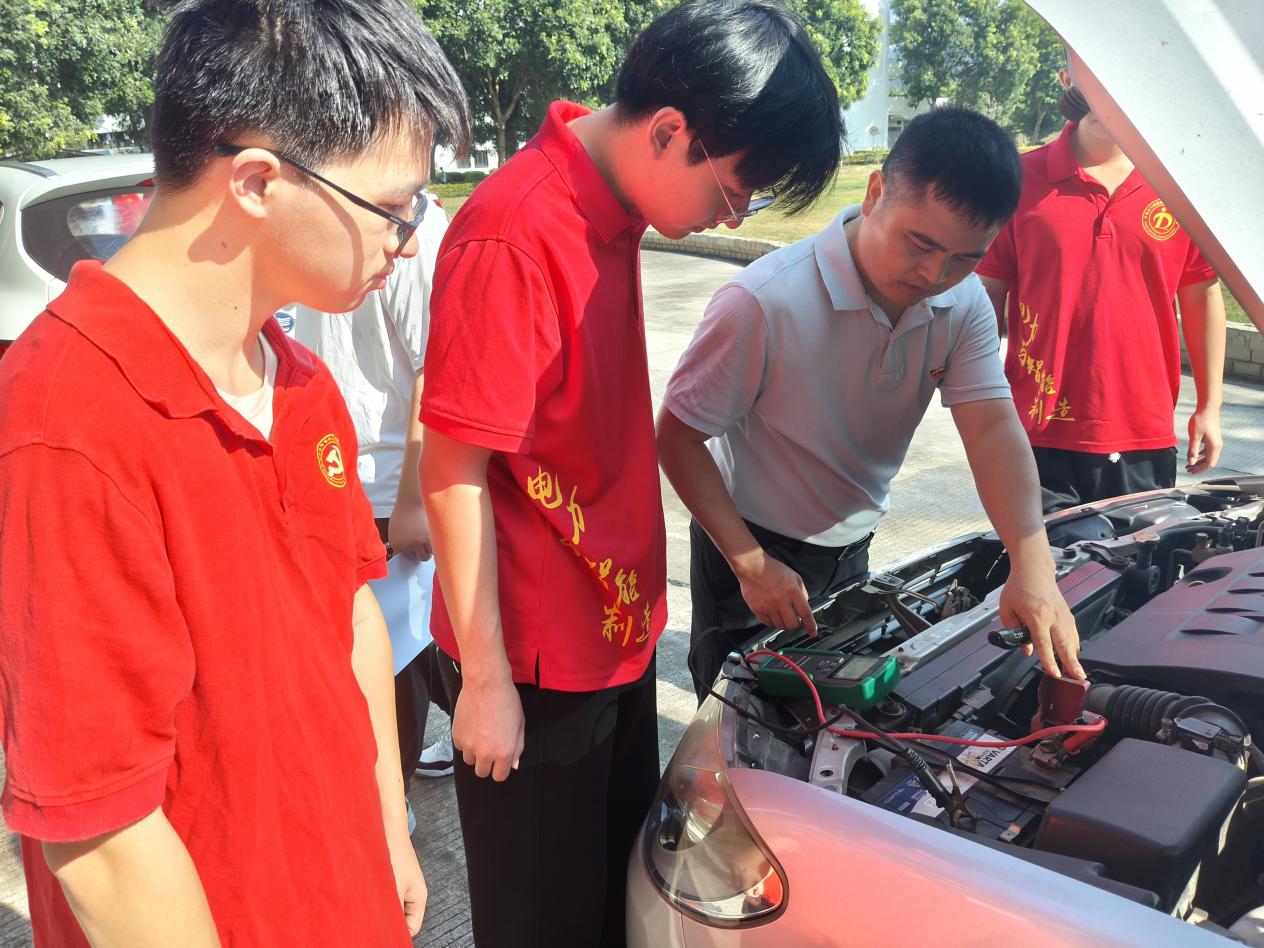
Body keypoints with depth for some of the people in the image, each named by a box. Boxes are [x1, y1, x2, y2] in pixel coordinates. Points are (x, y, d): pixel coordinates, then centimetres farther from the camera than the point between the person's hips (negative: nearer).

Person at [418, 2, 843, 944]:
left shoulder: (611, 212, 3)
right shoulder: (513, 239, -25)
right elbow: (452, 469, -22)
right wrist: (485, 677, -16)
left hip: (620, 631, 8)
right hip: (536, 664, -8)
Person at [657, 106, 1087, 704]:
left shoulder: (964, 303, -10)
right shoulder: (765, 304, -29)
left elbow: (993, 426, -20)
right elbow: (677, 436, -22)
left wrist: (1033, 566, -35)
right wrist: (750, 564, -24)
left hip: (850, 552, 6)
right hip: (752, 550, -5)